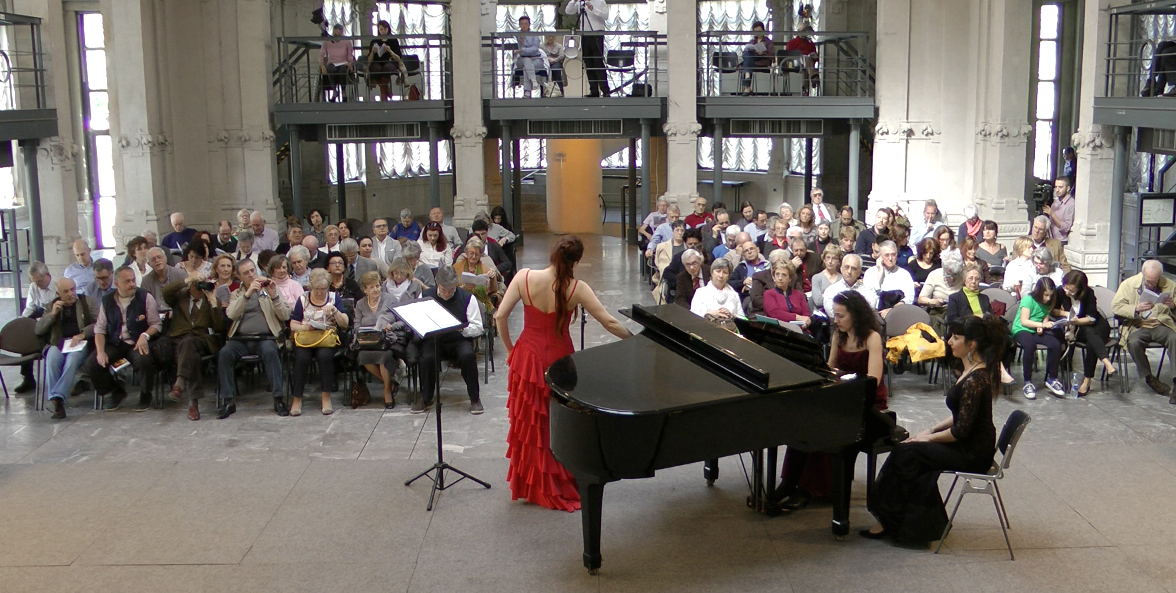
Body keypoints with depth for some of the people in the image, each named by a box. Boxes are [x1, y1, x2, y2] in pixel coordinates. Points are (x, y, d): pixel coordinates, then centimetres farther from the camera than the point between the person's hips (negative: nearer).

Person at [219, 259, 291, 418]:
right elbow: (231, 314, -3)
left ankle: (279, 399, -32)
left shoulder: (270, 291, 17)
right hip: (240, 339, 1)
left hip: (265, 338, -1)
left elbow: (285, 316, 5)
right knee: (224, 353, -29)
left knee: (270, 351, -34)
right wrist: (247, 294, -14)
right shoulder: (236, 294, 19)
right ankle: (227, 401, -23)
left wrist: (274, 296, -9)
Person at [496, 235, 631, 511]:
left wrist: (510, 349, 2)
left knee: (530, 425, 16)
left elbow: (500, 317, -13)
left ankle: (531, 485, 28)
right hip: (560, 360, -1)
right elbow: (609, 323, -13)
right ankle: (558, 486, 29)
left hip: (528, 357, 1)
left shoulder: (524, 277, -14)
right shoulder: (577, 289, -15)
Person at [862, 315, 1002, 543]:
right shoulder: (972, 370, 6)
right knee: (905, 451, 3)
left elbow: (960, 431, -24)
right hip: (970, 444, 9)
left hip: (973, 455, -9)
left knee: (905, 454, -10)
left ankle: (893, 522, 5)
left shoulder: (975, 380, -25)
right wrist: (931, 430, 7)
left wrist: (929, 437, -10)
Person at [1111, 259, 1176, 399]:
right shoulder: (1128, 284, 2)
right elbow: (1115, 307, -4)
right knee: (1134, 342, -34)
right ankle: (1148, 377, -15)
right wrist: (1136, 308, -20)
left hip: (1162, 325, 1)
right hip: (1138, 326, -1)